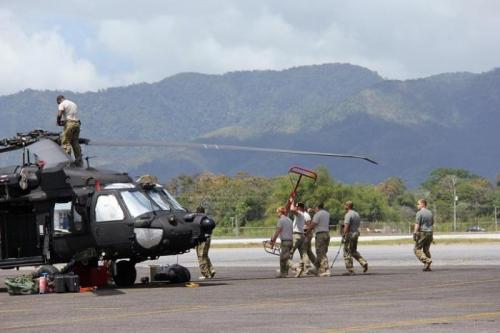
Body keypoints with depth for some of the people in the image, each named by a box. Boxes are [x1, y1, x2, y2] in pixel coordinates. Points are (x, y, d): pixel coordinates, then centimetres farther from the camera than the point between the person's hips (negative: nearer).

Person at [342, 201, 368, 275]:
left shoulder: (348, 215, -14)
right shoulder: (357, 214, 14)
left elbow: (346, 226, -22)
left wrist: (344, 236, -20)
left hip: (349, 234, -9)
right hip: (356, 234, 9)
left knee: (347, 253, -2)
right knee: (354, 251, 22)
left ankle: (350, 270, -2)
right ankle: (363, 263, 5)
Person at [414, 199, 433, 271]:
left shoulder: (419, 213, -10)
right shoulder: (430, 213, 12)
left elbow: (417, 224, -16)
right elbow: (432, 223, 20)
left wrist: (414, 234, -16)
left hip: (422, 233, -7)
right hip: (429, 233, 7)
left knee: (417, 249, -1)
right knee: (426, 250, 12)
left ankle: (426, 260, -19)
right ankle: (427, 267, 7)